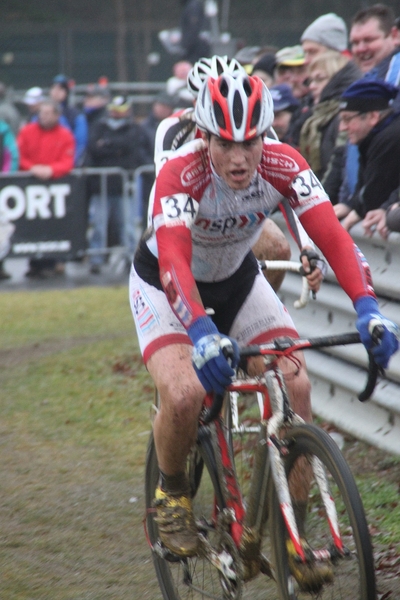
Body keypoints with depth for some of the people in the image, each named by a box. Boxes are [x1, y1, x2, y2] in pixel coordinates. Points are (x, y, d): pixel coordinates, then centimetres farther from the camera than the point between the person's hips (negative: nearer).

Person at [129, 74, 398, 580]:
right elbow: (174, 260, -47)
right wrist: (202, 333, -63)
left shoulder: (282, 165, -25)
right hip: (163, 284, -3)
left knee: (296, 385, -16)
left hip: (237, 280, 3)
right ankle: (171, 491, 5)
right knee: (184, 394, -28)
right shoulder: (179, 174, -34)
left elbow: (331, 234, -35)